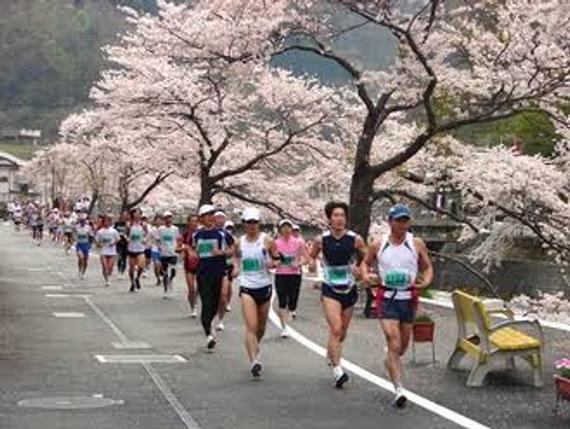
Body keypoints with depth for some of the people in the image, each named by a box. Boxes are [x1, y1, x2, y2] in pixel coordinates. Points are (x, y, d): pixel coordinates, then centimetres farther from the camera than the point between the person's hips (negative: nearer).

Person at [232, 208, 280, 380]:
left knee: (261, 327, 15)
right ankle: (254, 362, -21)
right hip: (247, 287, -1)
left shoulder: (267, 240, -3)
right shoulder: (239, 243, 3)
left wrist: (273, 263, -19)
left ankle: (255, 347, 45)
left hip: (264, 286, 1)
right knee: (251, 326, -15)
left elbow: (278, 259, 3)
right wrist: (236, 267, 3)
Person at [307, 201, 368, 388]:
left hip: (349, 290, 2)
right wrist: (312, 263, -10)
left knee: (342, 332, 14)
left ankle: (331, 352, 44)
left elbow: (366, 258, 8)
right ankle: (337, 369, -17)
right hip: (330, 290, -2)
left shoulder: (355, 239, -6)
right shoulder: (321, 240, -5)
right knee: (336, 329, -18)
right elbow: (311, 255, 12)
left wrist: (362, 270, -11)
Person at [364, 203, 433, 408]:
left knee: (403, 345, 16)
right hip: (387, 297, -2)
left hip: (409, 297, 2)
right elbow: (366, 263, 12)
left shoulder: (417, 244, 0)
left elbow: (428, 267, 8)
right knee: (394, 343, -14)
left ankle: (390, 362, 50)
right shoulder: (378, 244, -1)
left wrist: (426, 281, -12)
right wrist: (365, 276, -9)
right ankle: (398, 389, -14)